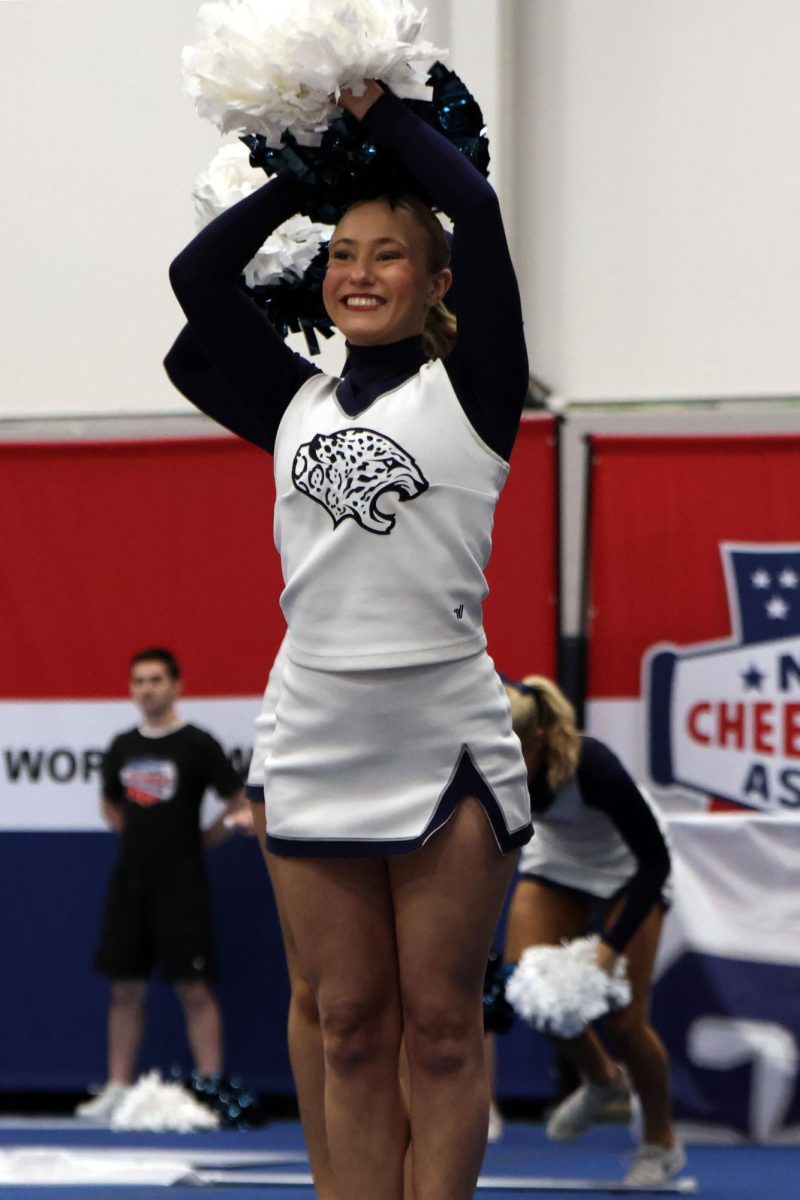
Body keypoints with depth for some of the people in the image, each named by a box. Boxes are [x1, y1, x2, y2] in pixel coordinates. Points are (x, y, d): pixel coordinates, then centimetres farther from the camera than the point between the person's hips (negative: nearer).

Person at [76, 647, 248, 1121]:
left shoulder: (197, 745, -6)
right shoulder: (122, 747, 10)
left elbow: (242, 807, -4)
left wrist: (198, 841, -2)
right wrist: (138, 837, 14)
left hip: (181, 885, -5)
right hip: (130, 881, 5)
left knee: (195, 989, -7)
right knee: (126, 988, 7)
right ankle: (118, 1089, 12)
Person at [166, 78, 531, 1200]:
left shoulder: (469, 390, 2)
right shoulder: (295, 403, 13)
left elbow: (477, 208, -7)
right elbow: (200, 274, 7)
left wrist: (380, 111, 6)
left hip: (447, 749, -4)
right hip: (317, 751, 4)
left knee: (440, 1029, 1)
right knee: (352, 1032, 6)